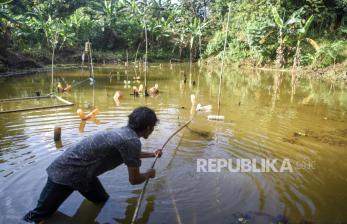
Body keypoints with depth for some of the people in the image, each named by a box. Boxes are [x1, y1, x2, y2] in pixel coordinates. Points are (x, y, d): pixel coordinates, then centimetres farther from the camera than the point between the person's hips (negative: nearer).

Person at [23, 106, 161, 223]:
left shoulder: (124, 132, 6)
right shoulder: (132, 141, -24)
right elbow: (134, 180, -12)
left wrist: (152, 154, 42)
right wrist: (149, 174, 8)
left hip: (82, 171, 10)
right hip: (67, 173, -10)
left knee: (103, 202, 17)